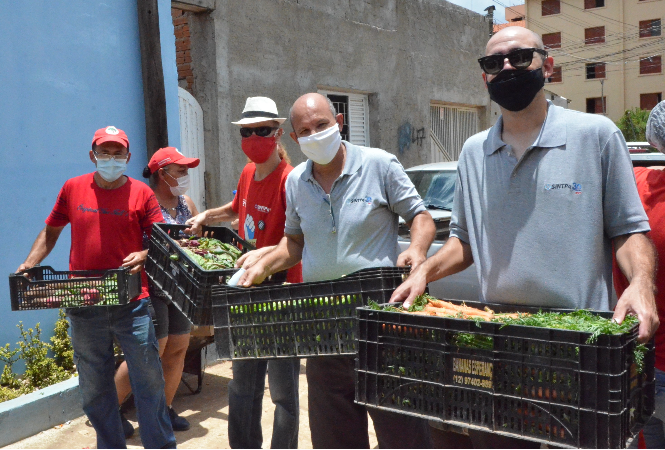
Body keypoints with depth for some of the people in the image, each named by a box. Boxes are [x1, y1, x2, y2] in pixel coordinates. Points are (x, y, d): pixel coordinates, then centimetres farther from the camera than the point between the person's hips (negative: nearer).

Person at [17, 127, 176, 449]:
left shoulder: (141, 193, 0)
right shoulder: (73, 188, 7)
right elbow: (51, 231, 16)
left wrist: (144, 255, -21)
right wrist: (29, 264, 3)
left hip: (131, 304, -2)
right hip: (84, 306, 3)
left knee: (150, 382, 2)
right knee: (94, 390, 14)